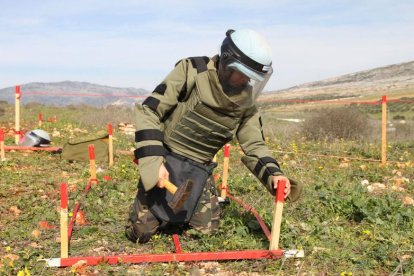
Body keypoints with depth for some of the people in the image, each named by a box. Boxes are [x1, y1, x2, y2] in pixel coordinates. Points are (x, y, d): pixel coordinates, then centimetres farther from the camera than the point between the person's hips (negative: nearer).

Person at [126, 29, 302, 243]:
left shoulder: (246, 101, -2)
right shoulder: (192, 71, -17)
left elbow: (254, 145, 1)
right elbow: (149, 112, -16)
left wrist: (273, 174, -20)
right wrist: (153, 161, -24)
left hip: (199, 171, 4)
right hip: (165, 161, -4)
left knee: (207, 230, 3)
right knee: (140, 233, -4)